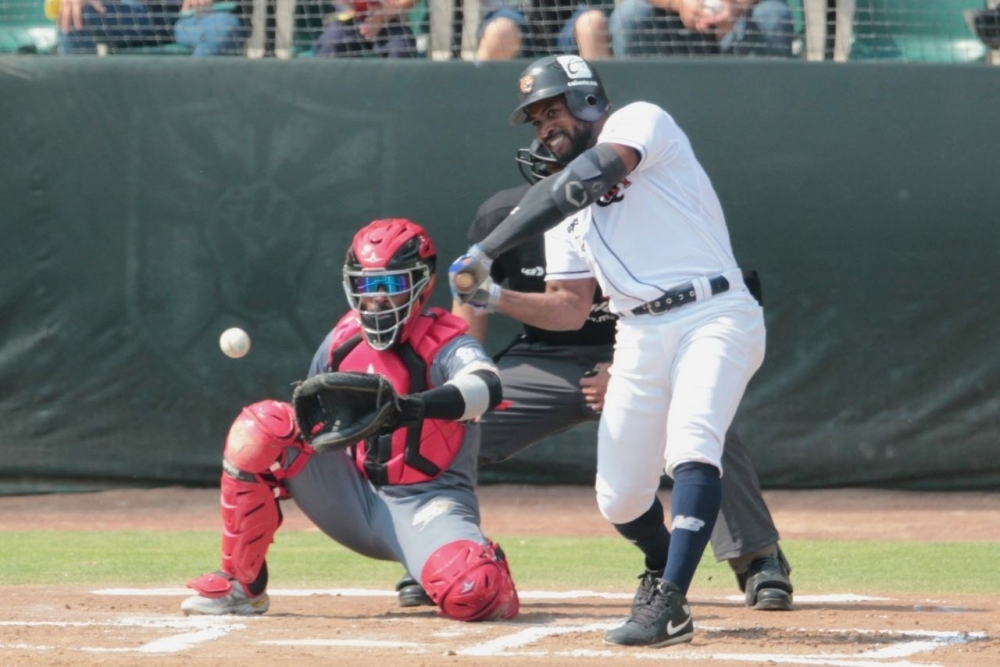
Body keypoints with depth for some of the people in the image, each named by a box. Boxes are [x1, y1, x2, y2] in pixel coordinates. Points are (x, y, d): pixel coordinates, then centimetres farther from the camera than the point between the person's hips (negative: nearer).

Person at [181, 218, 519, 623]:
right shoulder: (343, 341, 3)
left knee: (470, 592, -37)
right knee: (261, 428, -15)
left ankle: (491, 578, 6)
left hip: (428, 502, -5)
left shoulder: (442, 343, -14)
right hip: (357, 499, 5)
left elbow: (486, 386, -37)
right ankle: (239, 587, -5)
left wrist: (412, 406, -54)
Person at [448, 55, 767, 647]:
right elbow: (569, 311, 15)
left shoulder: (640, 121, -2)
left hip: (713, 318, -8)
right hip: (640, 336, 8)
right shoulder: (565, 210, 20)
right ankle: (663, 570, 37)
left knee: (691, 444, -29)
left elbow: (583, 181, -20)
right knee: (620, 500, 6)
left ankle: (670, 605, -35)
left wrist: (485, 252, -22)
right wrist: (494, 297, -4)